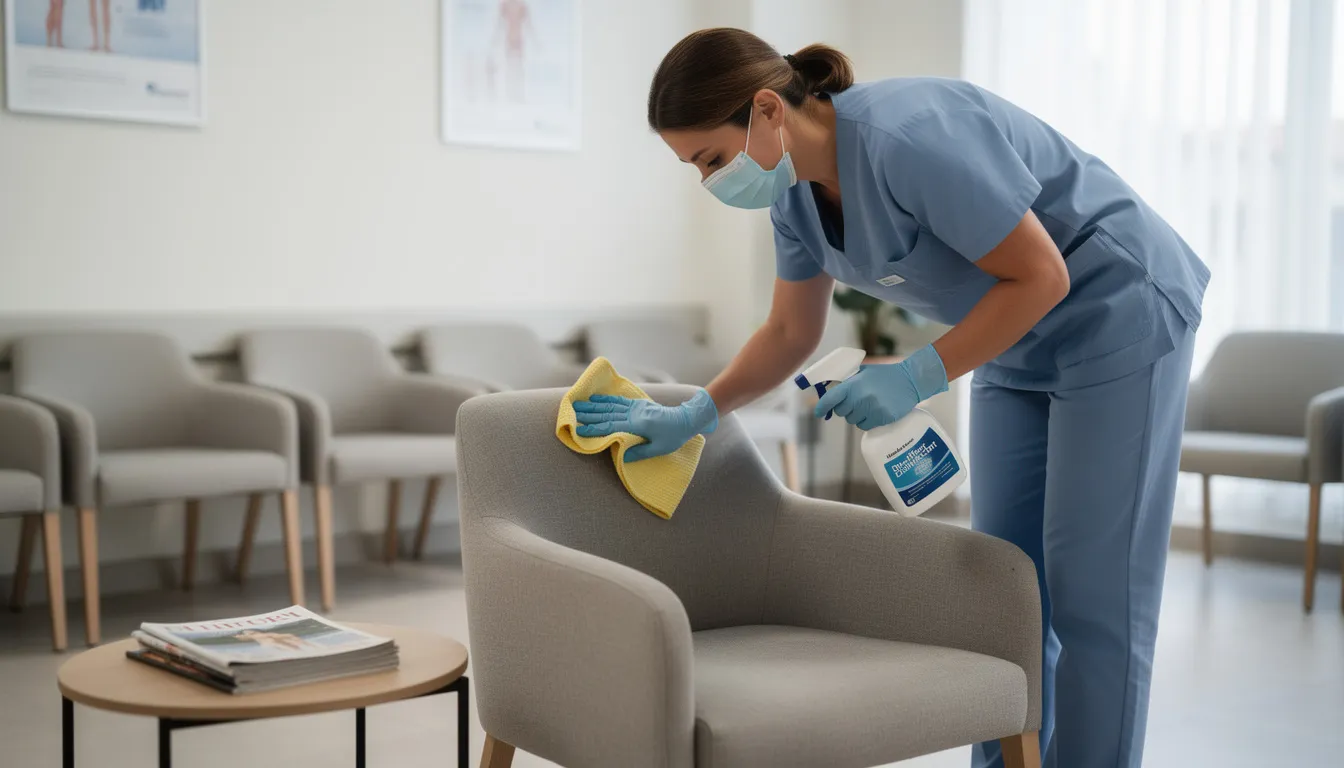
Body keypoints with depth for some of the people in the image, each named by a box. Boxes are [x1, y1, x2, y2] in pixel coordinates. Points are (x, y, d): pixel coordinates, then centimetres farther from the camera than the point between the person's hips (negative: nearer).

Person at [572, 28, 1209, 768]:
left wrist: (916, 377, -25)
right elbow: (789, 333, 10)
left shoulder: (908, 138, -31)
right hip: (1020, 349, 8)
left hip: (1119, 318, -8)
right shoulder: (797, 191, -4)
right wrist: (690, 416, 2)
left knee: (1091, 598, -4)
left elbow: (1041, 275, -24)